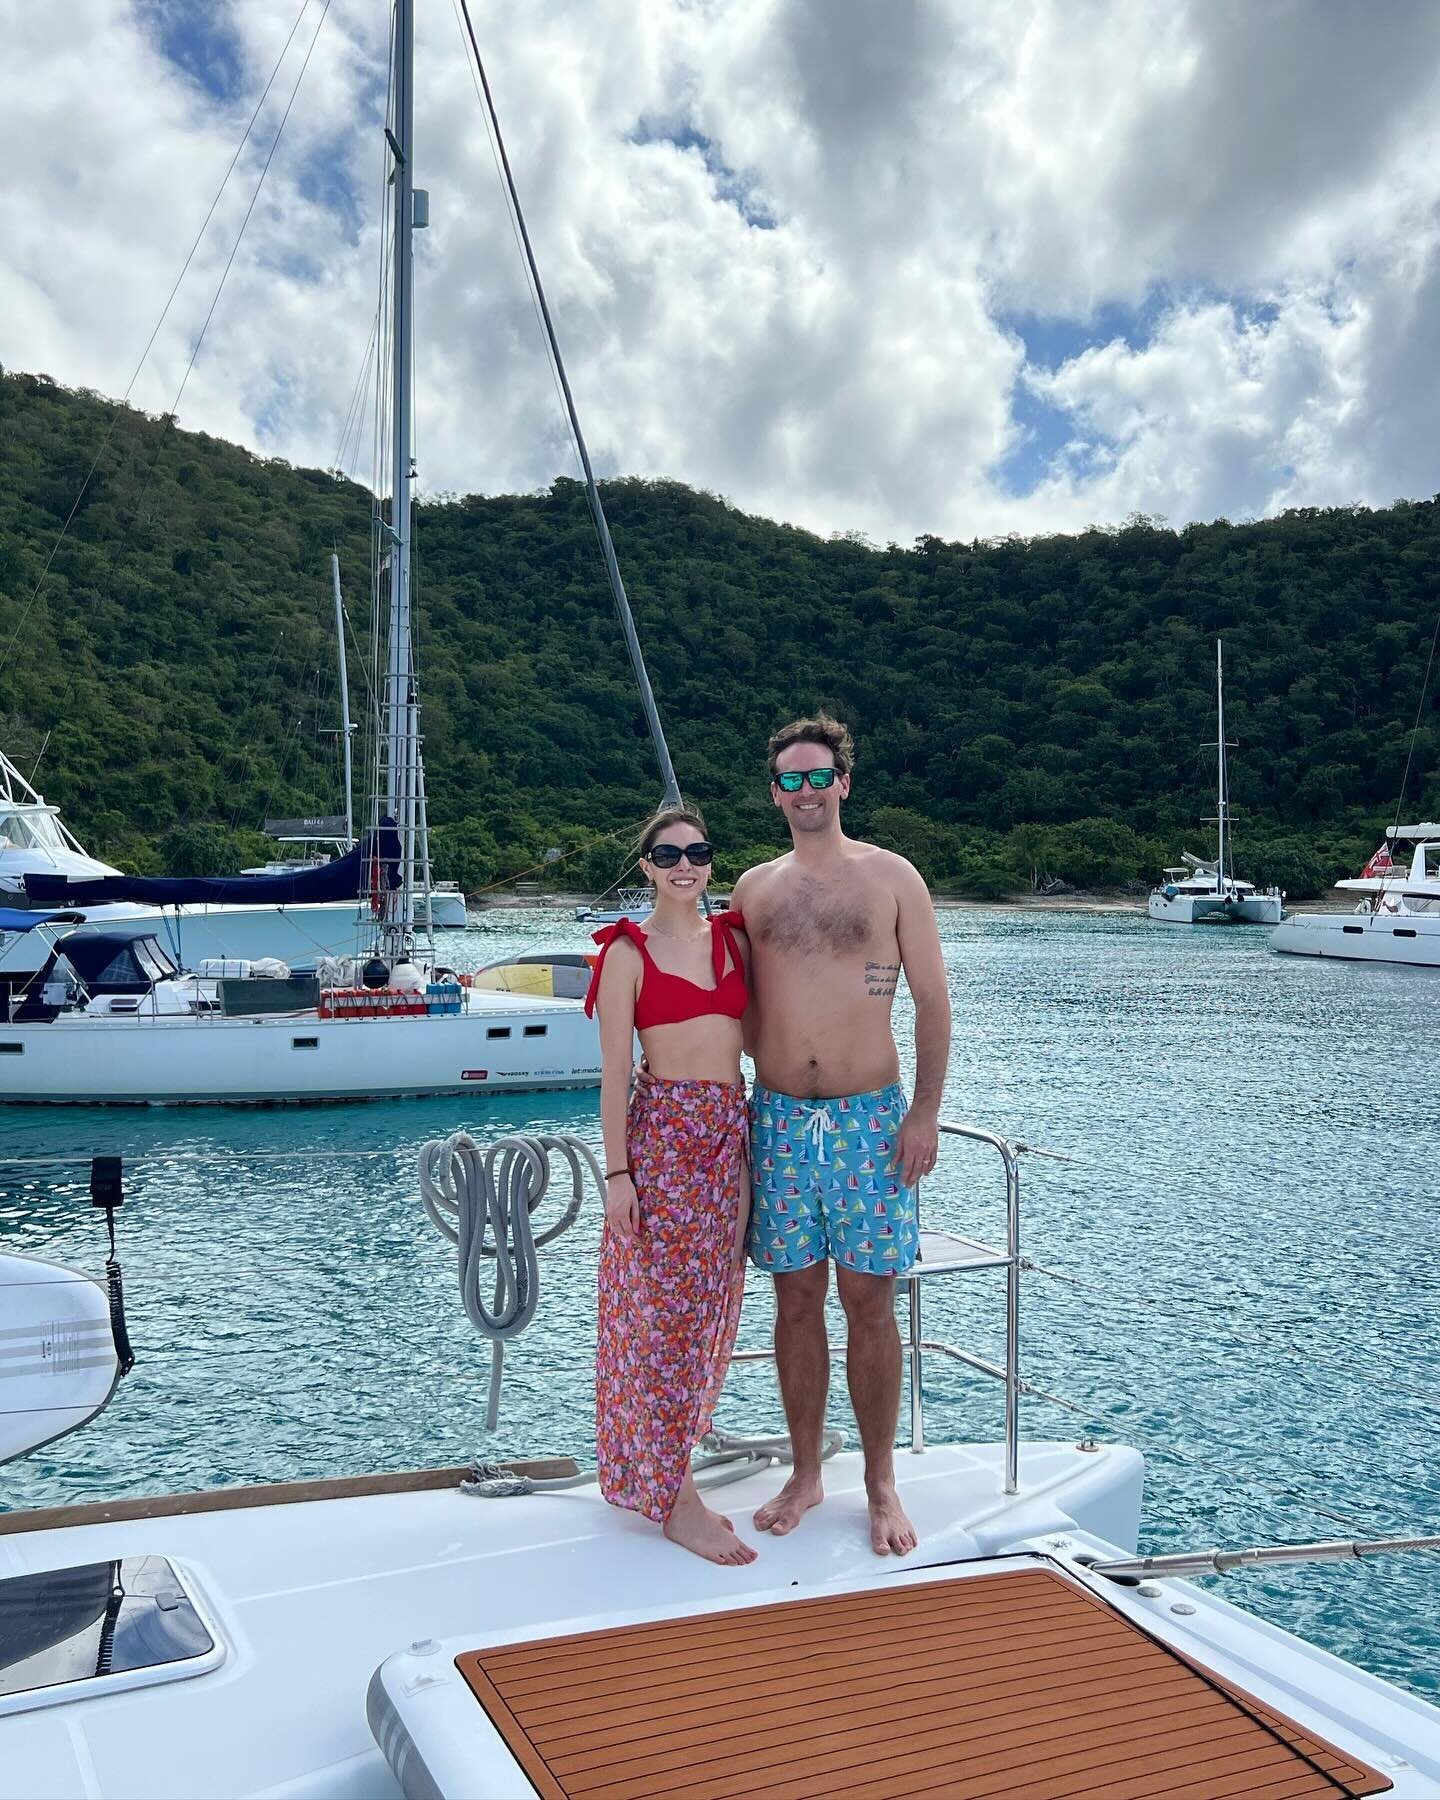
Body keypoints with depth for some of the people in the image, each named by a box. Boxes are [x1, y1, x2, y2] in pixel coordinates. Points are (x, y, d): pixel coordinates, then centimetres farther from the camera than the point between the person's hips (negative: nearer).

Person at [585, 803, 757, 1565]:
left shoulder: (733, 938, 9)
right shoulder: (629, 952, -5)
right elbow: (614, 1072, -7)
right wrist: (616, 1172, -11)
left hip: (731, 1134, 6)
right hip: (661, 1136, -6)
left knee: (708, 1307, 11)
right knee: (664, 1308, -2)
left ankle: (662, 1466, 27)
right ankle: (676, 1502, 6)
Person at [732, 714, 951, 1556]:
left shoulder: (892, 877, 0)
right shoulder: (753, 888, 8)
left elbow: (933, 1001, 0)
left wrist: (927, 1110, -7)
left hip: (870, 1117, -2)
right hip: (779, 1117, 2)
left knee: (869, 1302, 2)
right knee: (797, 1301, 9)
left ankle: (882, 1485, 18)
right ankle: (806, 1475, 24)